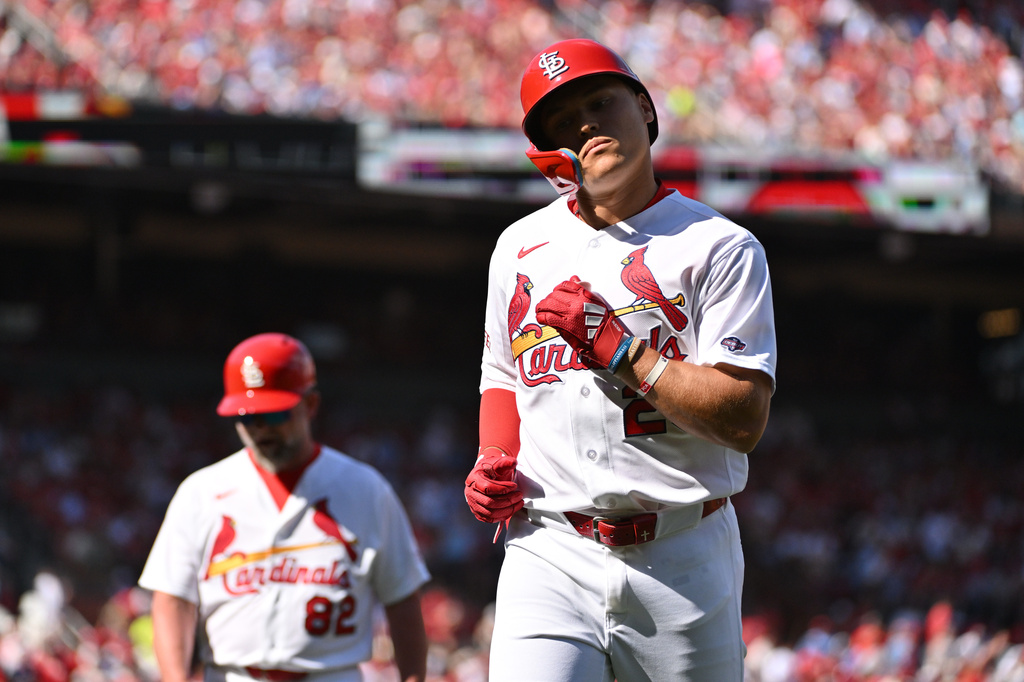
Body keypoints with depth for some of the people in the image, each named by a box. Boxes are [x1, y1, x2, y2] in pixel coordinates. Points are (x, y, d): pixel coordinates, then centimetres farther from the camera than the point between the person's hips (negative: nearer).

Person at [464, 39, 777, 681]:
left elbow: (745, 421, -12)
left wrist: (617, 347, -16)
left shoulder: (720, 247, -3)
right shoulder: (521, 248, 13)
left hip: (684, 559, -2)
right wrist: (494, 463, 7)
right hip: (550, 553, 2)